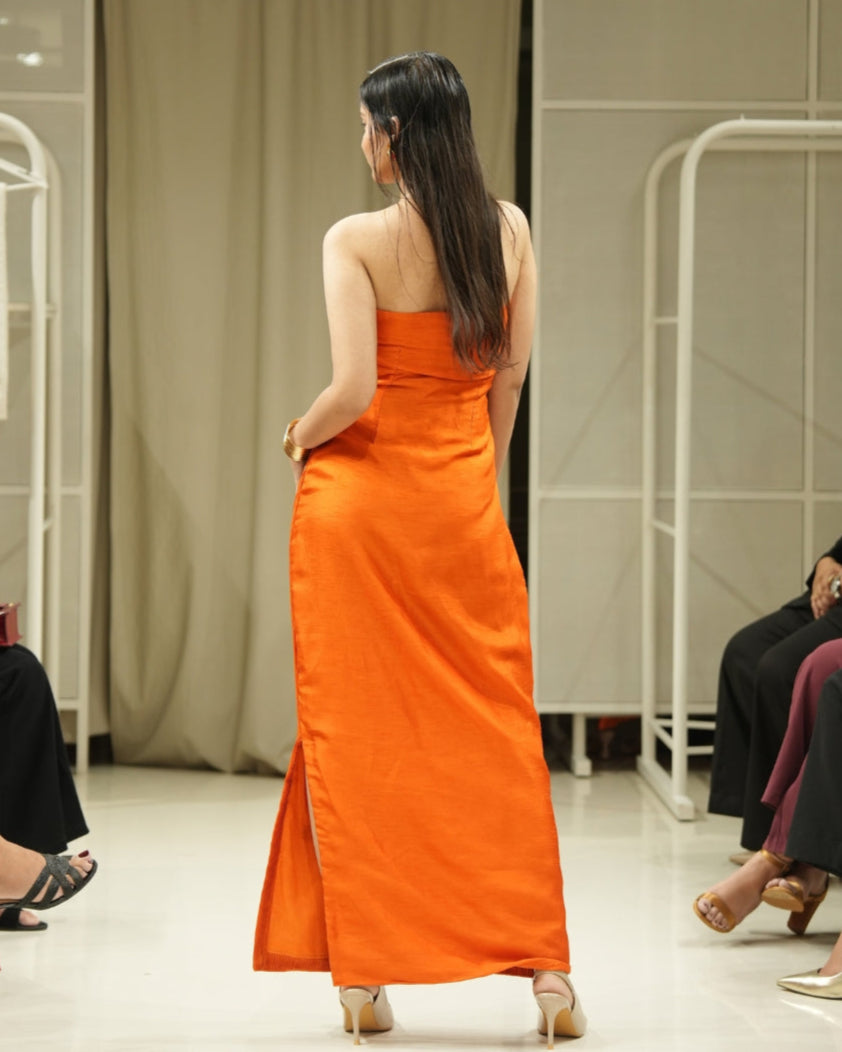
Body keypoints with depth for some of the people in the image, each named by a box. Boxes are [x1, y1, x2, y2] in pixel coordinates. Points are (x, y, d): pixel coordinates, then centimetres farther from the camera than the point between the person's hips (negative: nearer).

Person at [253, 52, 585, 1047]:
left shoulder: (357, 240, -10)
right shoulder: (508, 229, 2)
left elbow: (353, 389, -17)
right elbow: (513, 374, 5)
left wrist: (299, 437, 3)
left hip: (358, 495, -3)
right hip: (462, 504, 3)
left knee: (356, 733, 4)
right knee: (496, 734, 7)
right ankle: (544, 965, 3)